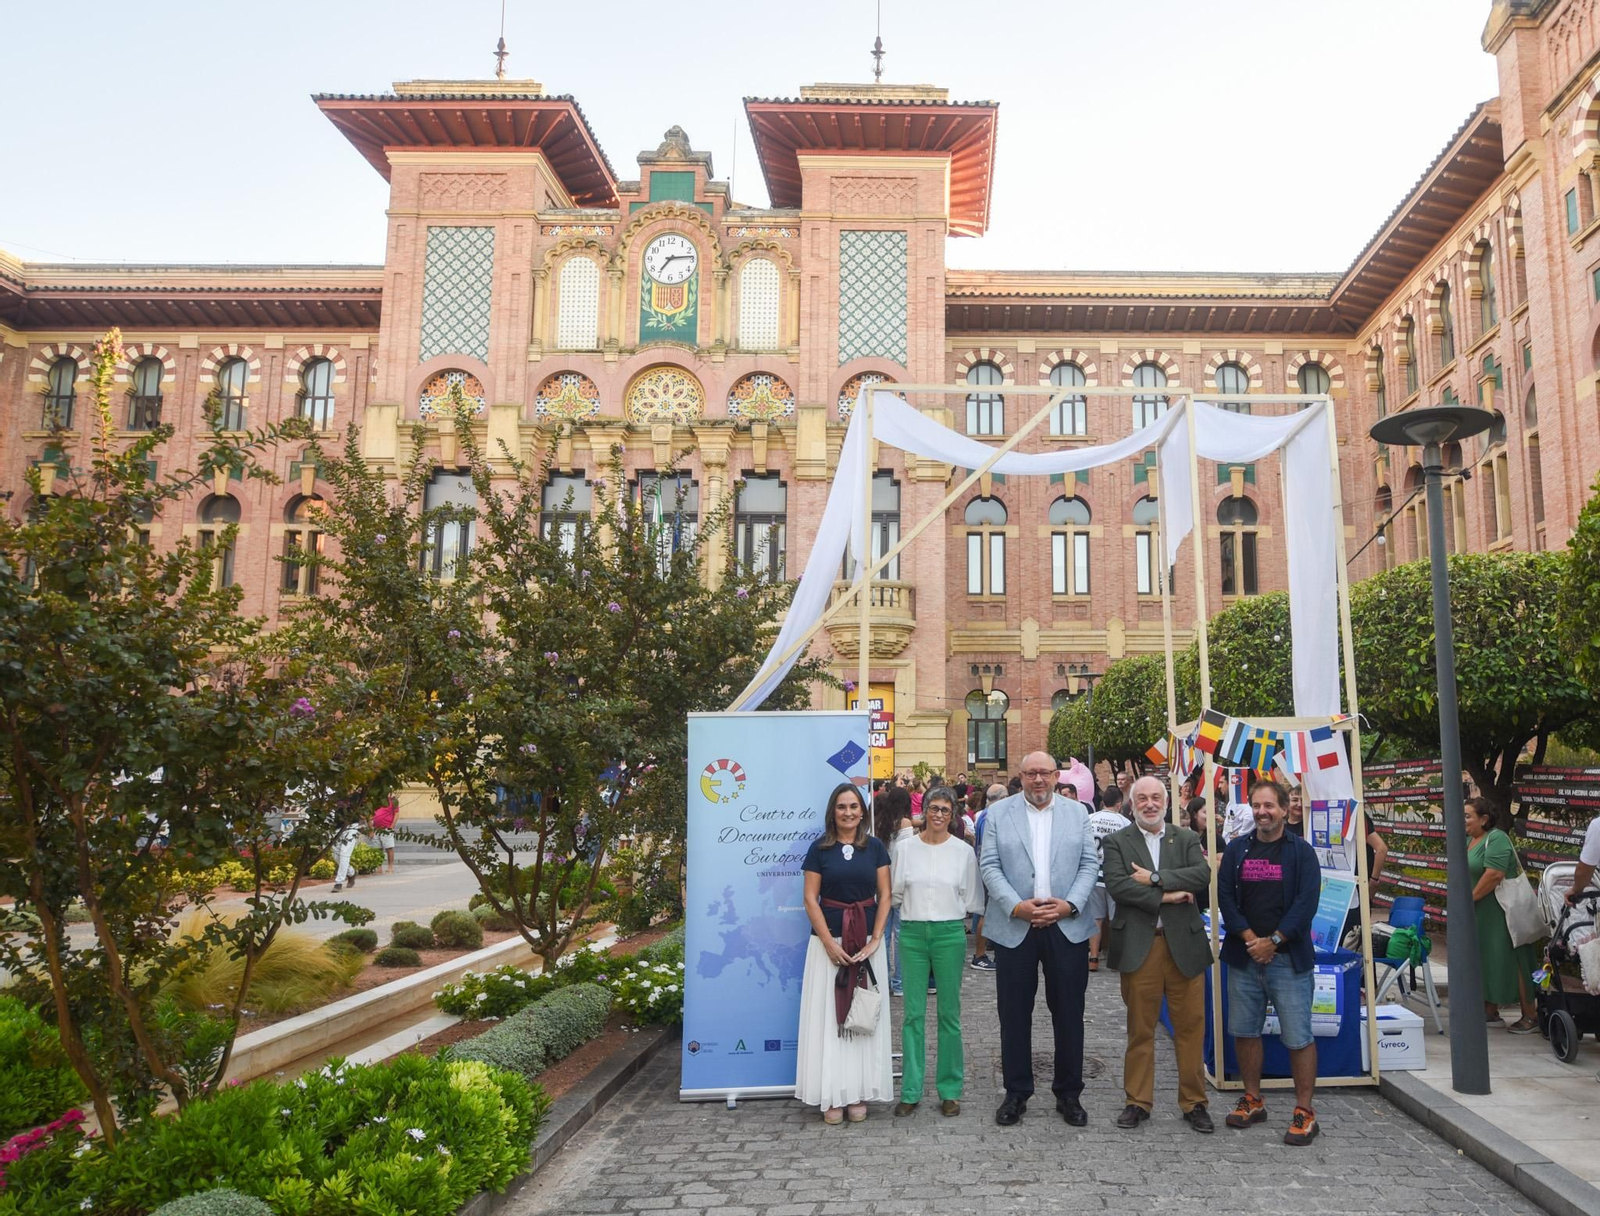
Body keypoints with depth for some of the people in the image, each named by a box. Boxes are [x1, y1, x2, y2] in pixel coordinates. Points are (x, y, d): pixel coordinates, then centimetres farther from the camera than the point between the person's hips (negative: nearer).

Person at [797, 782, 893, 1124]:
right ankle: (832, 1095, 9)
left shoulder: (874, 846, 3)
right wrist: (830, 943, -10)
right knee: (828, 1016, 1)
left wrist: (875, 940, -7)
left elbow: (884, 896, 3)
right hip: (828, 939, -1)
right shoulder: (820, 848, -1)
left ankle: (858, 1093, 15)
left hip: (867, 939, 1)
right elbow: (811, 899, -3)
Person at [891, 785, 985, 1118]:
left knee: (950, 1013, 6)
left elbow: (972, 900, 7)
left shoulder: (964, 851, 1)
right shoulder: (904, 847, 2)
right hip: (912, 932, 1)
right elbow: (894, 894, 10)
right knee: (913, 1013, 3)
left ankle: (950, 1090, 17)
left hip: (950, 933, 0)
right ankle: (911, 1091, 11)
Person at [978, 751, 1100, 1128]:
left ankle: (1069, 1093, 22)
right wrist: (1016, 906, -14)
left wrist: (1069, 904, -10)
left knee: (1069, 1013, 8)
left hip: (1067, 927, 1)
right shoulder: (998, 813, 3)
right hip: (1014, 928, -1)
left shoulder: (1077, 812, 7)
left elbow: (1090, 864, 4)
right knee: (1014, 1014, 6)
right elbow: (989, 866, -2)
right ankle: (1016, 1093, 19)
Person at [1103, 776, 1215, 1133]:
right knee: (1140, 1029, 7)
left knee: (1191, 1026, 7)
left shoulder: (1187, 839, 9)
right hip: (1138, 946, -2)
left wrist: (1155, 879, -14)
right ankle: (1138, 1101, 19)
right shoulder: (1116, 842, 3)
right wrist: (1165, 896, -14)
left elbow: (1203, 874, -8)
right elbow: (1116, 884, -12)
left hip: (1184, 944, 2)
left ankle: (1194, 1101, 21)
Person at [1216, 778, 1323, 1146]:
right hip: (1244, 955, 3)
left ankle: (1305, 1111, 9)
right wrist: (1249, 938, -9)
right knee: (1245, 1031, 10)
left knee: (1298, 1037, -2)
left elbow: (1306, 902, -8)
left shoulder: (1300, 851, -1)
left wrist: (1273, 941, -12)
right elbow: (1225, 896, 2)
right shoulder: (1236, 849, 7)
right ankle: (1252, 1101, 24)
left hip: (1289, 957, -3)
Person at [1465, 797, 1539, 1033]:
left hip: (1501, 912, -10)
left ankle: (1530, 1016, 5)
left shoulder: (1496, 839, -18)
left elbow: (1494, 874, -27)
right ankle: (1490, 1012, 21)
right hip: (1481, 914, 10)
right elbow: (1466, 873, 15)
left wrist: (1472, 897, -19)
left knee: (1512, 961, -4)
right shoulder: (1470, 840, 11)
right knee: (1485, 961, 13)